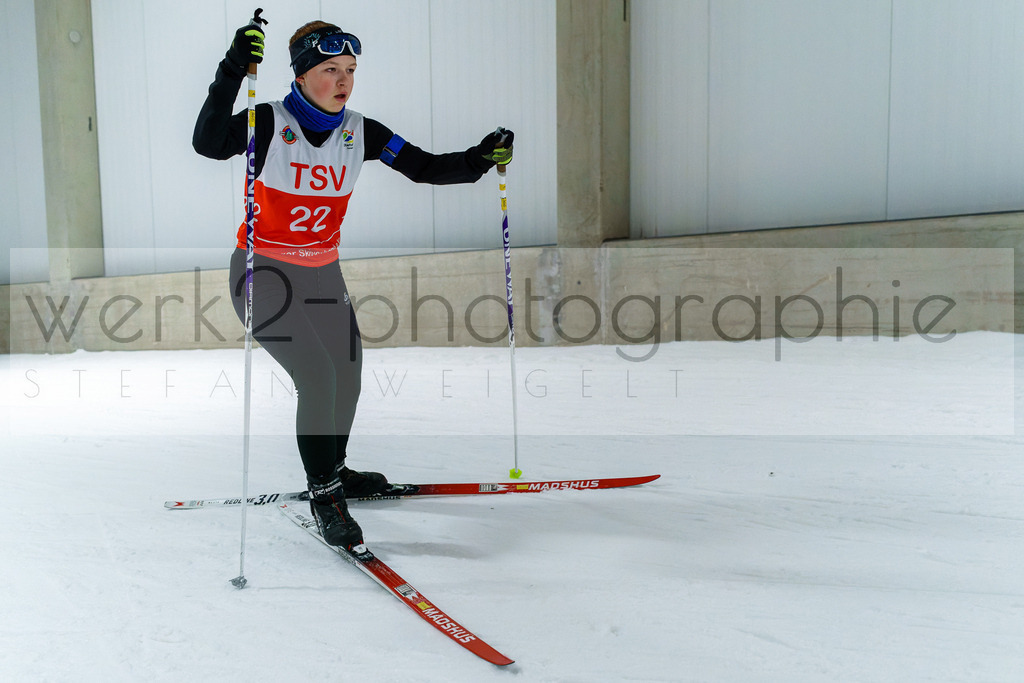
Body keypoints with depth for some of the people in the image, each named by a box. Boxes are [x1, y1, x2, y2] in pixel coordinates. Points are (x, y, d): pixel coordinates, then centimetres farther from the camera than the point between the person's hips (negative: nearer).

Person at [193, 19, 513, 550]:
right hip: (264, 272, -6)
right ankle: (323, 496, 2)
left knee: (347, 375, 14)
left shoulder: (360, 132, -2)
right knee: (318, 377, -18)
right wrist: (232, 72, -41)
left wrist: (478, 160, -18)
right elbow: (208, 144, -32)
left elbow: (426, 168, -4)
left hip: (322, 273, 6)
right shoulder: (270, 123, -15)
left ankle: (332, 471, 40)